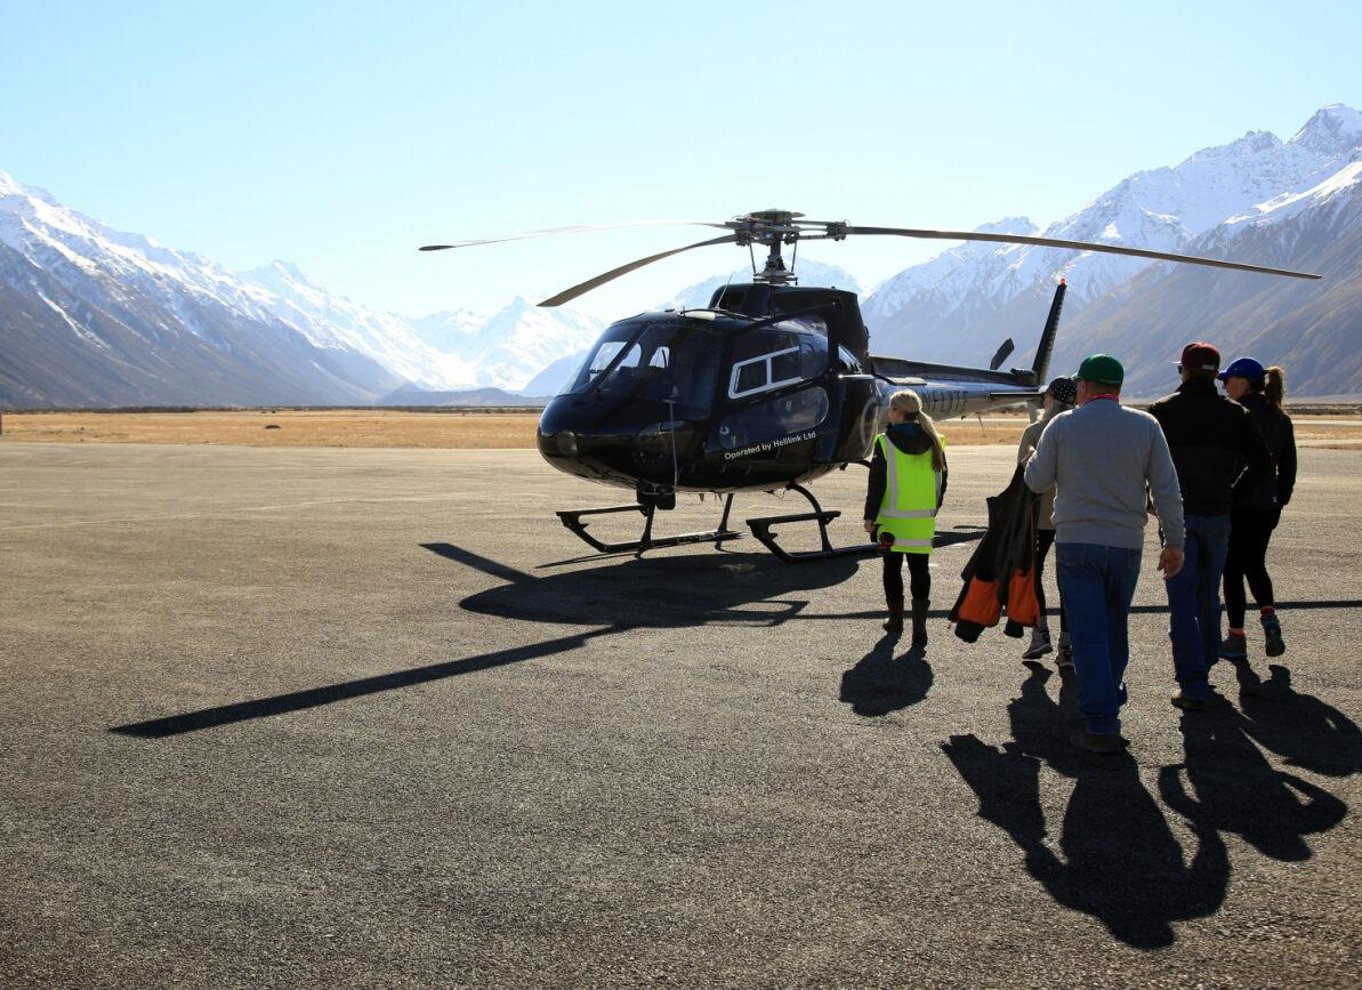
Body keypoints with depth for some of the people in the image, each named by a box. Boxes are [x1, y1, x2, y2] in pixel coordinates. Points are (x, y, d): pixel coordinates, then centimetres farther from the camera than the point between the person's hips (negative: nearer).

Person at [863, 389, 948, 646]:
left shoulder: (885, 442, -9)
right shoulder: (932, 442, 3)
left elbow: (877, 484, -9)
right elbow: (942, 480, 9)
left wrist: (870, 516, -2)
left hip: (893, 519, -3)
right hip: (923, 520, 3)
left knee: (892, 567, 13)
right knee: (919, 570, 5)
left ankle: (895, 618, 25)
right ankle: (919, 625, -5)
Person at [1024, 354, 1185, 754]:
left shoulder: (1063, 425, -2)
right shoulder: (1146, 425, 2)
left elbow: (1037, 481, 2)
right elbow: (1167, 490, 0)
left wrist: (1032, 459, 24)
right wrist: (1174, 542, 6)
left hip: (1076, 543, -2)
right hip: (1126, 543, 3)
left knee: (1088, 633, -2)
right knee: (1116, 628, 20)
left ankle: (1101, 726, -5)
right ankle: (1111, 698, 34)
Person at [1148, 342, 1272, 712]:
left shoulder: (1163, 411, -5)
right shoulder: (1234, 413, 2)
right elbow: (1262, 462, 0)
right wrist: (1233, 493, 11)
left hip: (1177, 515, -3)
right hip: (1217, 516, 3)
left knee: (1183, 601, -3)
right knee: (1209, 597, 18)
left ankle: (1193, 685, -10)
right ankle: (1203, 669, 31)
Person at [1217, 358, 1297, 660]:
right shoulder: (1280, 418, 8)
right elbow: (1288, 465, 11)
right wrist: (1280, 500, 18)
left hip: (1234, 504, -6)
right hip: (1266, 506, 6)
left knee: (1232, 569, 4)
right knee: (1255, 563, 21)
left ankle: (1236, 638, 7)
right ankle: (1269, 616, -1)